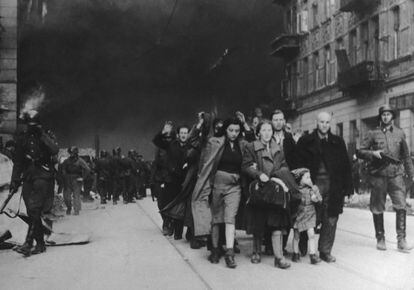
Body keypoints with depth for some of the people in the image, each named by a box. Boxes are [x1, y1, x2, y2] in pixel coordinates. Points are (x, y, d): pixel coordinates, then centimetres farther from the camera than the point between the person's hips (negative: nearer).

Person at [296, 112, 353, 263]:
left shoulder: (338, 142, 10)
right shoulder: (305, 141, 5)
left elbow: (346, 166, 9)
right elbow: (299, 164, 2)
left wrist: (348, 188, 3)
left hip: (333, 186, 2)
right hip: (313, 184, -2)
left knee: (331, 220, 2)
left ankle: (325, 251, 12)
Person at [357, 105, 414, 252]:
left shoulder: (399, 133, 11)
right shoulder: (373, 134, 6)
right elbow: (360, 151, 5)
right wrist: (373, 153, -13)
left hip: (396, 174, 1)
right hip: (378, 175, -1)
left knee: (401, 206, -11)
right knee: (377, 208, 4)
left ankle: (401, 240, -7)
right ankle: (380, 239, 17)